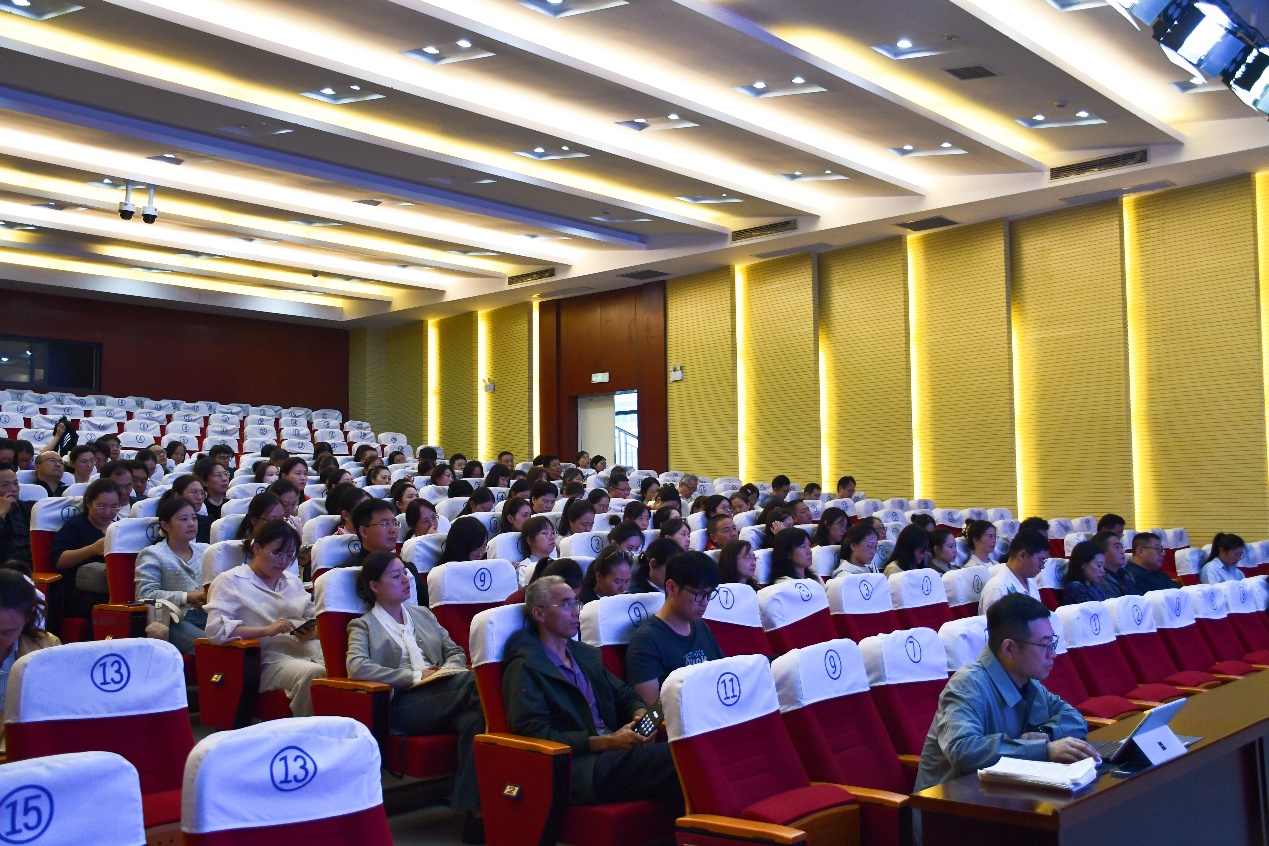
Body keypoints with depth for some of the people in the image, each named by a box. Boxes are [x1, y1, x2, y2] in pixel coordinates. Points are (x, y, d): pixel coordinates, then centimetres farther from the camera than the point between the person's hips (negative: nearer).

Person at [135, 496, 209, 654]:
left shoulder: (204, 550, 28)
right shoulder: (152, 555, 10)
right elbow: (144, 594, -5)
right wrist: (187, 597, -11)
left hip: (208, 615, 5)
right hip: (175, 620, -5)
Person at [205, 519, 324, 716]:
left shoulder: (293, 581, 26)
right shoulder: (230, 581, 6)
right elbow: (215, 628, -8)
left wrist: (313, 631, 1)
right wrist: (267, 630, -17)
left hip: (309, 650, 6)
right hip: (269, 659, -5)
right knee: (313, 674, -36)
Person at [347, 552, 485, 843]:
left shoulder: (423, 615, 30)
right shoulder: (364, 626, 14)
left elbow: (456, 652, 26)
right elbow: (357, 667, -6)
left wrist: (448, 670, 1)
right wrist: (415, 676, -10)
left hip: (443, 695, 5)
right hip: (404, 703, -5)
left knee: (473, 718, -34)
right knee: (473, 681, -32)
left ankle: (475, 810, -37)